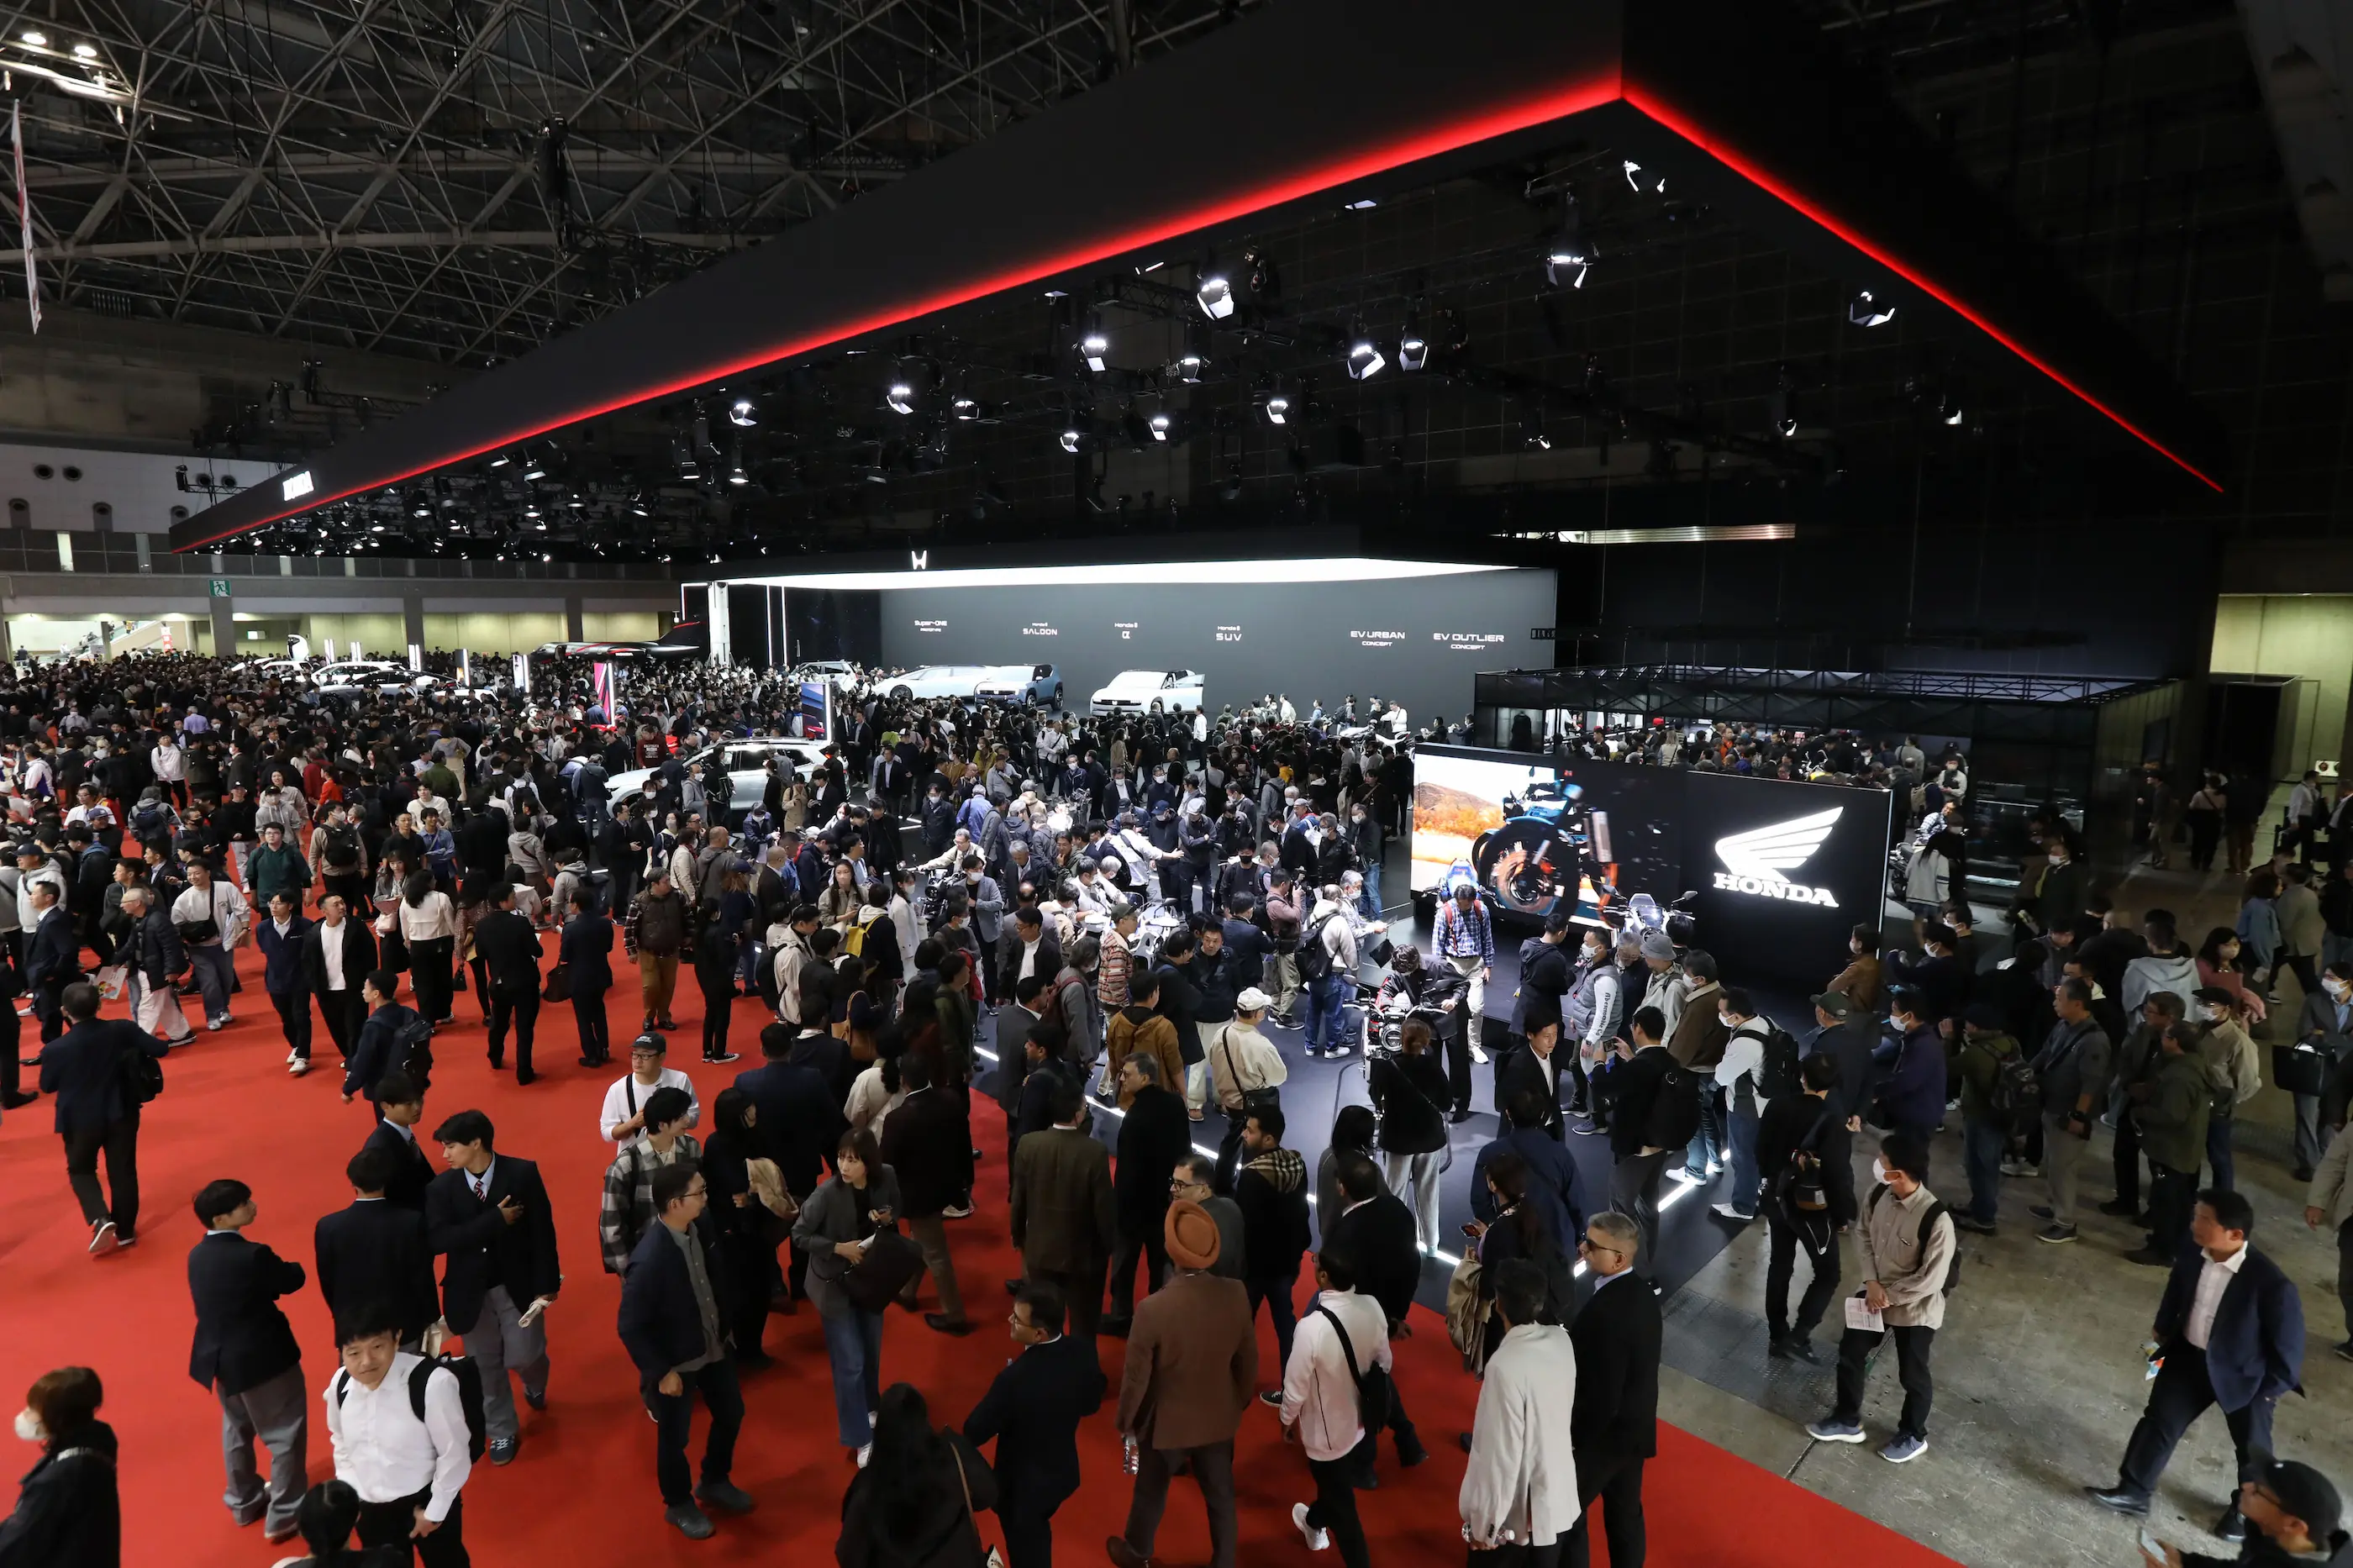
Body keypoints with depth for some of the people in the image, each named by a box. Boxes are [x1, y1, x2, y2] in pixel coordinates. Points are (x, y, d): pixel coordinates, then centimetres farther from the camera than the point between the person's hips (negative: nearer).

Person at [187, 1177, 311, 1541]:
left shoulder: (197, 1256, -3)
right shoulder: (252, 1255, -26)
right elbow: (292, 1280, -11)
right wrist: (291, 1266, 8)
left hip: (218, 1356, 8)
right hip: (262, 1358, -8)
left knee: (237, 1429, 27)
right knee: (286, 1433, 8)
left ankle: (244, 1501, 43)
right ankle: (284, 1514, 16)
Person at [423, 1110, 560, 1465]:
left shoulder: (522, 1173, -13)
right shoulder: (441, 1188, -8)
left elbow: (542, 1232, -9)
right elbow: (438, 1241, -19)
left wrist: (546, 1285, -10)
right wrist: (496, 1219, -26)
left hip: (518, 1285, -2)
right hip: (470, 1291, 2)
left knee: (523, 1357, 2)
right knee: (486, 1366, 13)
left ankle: (535, 1385, 40)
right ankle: (502, 1432, 34)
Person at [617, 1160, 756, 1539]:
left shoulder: (700, 1228, -14)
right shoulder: (649, 1260, -34)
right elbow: (631, 1327, -25)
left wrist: (725, 1327, 9)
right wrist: (661, 1372, -18)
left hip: (714, 1347, 6)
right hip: (674, 1362, -6)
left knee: (731, 1413, 22)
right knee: (675, 1437, 17)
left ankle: (714, 1483, 49)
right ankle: (679, 1504, 44)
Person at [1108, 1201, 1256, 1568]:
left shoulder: (1152, 1309, -32)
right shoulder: (1236, 1295, -21)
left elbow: (1136, 1377, -19)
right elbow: (1248, 1359, -5)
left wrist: (1125, 1421, 1)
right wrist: (1241, 1401, 14)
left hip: (1166, 1423, -2)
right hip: (1219, 1419, 2)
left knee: (1151, 1492, 25)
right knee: (1220, 1495, 24)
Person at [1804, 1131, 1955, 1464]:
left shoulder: (1937, 1220, -33)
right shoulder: (1878, 1195, -15)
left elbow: (1932, 1279, -24)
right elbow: (1864, 1235, 2)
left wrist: (1890, 1296, -15)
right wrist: (1872, 1282, -8)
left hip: (1915, 1309, -5)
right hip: (1877, 1294, 6)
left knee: (1912, 1375, 16)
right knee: (1850, 1353, 16)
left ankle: (1913, 1436, 43)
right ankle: (1847, 1421, 37)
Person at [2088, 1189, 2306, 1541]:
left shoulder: (2271, 1284, -32)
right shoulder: (2194, 1254, -16)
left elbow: (2289, 1343, -18)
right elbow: (2176, 1288, 6)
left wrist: (2271, 1389, -9)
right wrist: (2162, 1328, 16)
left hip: (2244, 1374, -4)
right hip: (2189, 1356, 4)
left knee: (2252, 1448, 19)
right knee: (2158, 1421, 12)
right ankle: (2133, 1491, 26)